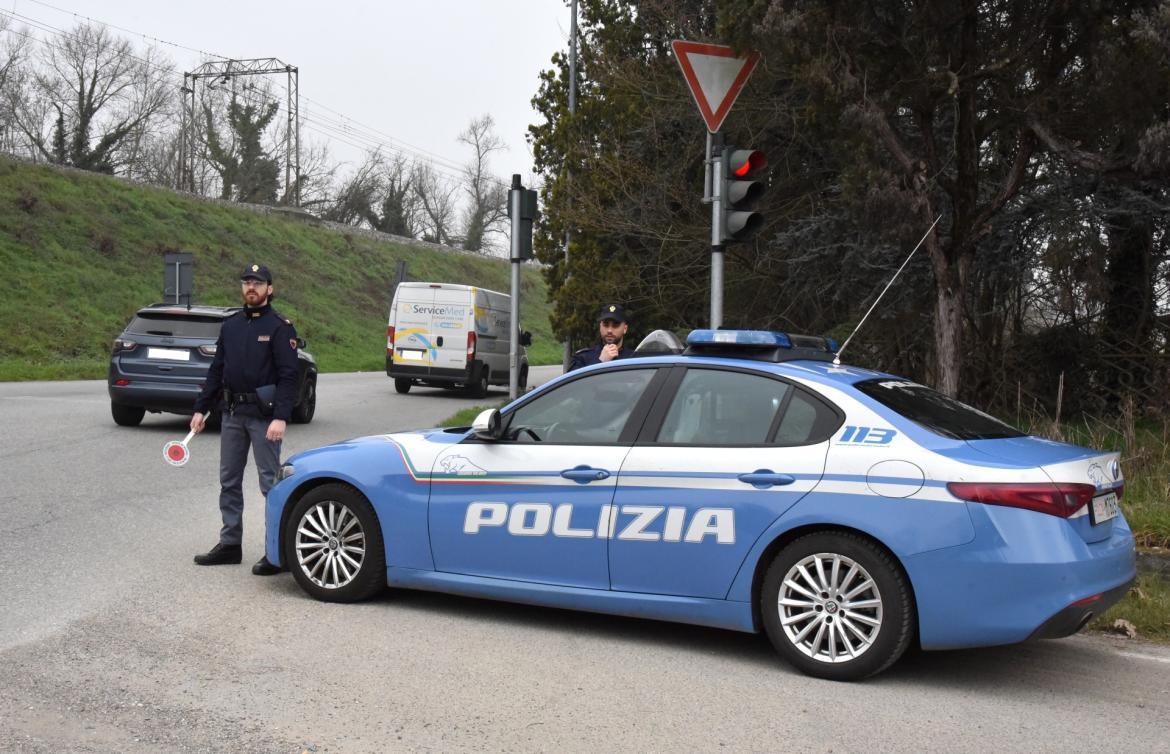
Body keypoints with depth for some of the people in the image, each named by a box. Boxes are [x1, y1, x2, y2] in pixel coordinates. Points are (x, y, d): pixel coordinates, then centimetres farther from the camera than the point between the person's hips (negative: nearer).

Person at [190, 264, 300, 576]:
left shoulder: (279, 327, -6)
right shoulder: (230, 325, 14)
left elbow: (288, 375, -12)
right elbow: (216, 370, 18)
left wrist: (281, 417, -21)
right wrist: (200, 408, 12)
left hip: (263, 415, -7)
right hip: (231, 412, 7)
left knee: (271, 483, -3)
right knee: (229, 481, 11)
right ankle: (230, 544, 21)